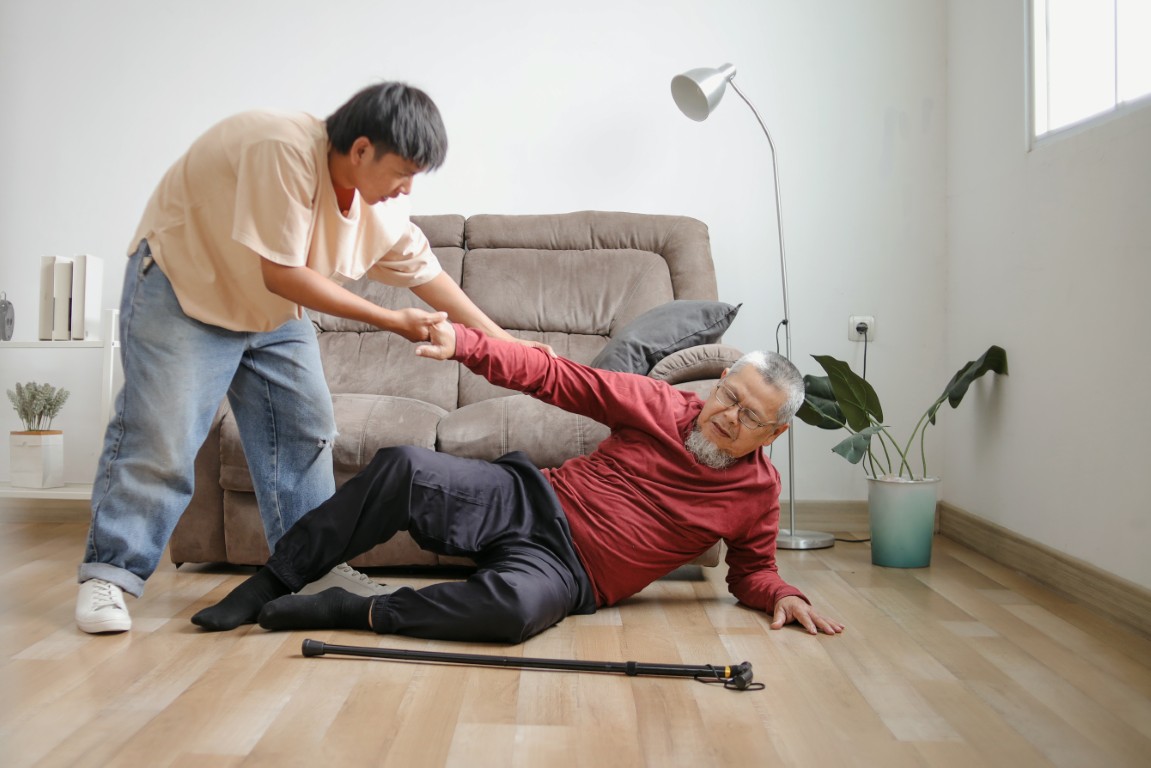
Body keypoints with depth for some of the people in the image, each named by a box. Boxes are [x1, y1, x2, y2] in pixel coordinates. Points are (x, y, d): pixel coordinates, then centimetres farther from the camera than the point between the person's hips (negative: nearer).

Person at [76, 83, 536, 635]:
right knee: (160, 432, -13)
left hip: (273, 313, 8)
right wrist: (390, 320, -30)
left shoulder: (381, 204, -8)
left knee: (306, 430, 5)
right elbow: (281, 275, -33)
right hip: (182, 286, -7)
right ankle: (109, 573, -1)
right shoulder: (284, 152, -33)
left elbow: (425, 273, 3)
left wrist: (501, 341, 1)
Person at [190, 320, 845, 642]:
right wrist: (464, 343, -13)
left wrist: (783, 594, -6)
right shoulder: (661, 405, 3)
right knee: (405, 467, -23)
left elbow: (754, 570, 19)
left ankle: (352, 612, -21)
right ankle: (270, 587, -9)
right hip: (528, 502, 2)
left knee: (516, 608, -40)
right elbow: (556, 377, -1)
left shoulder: (758, 492, 5)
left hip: (568, 573, -2)